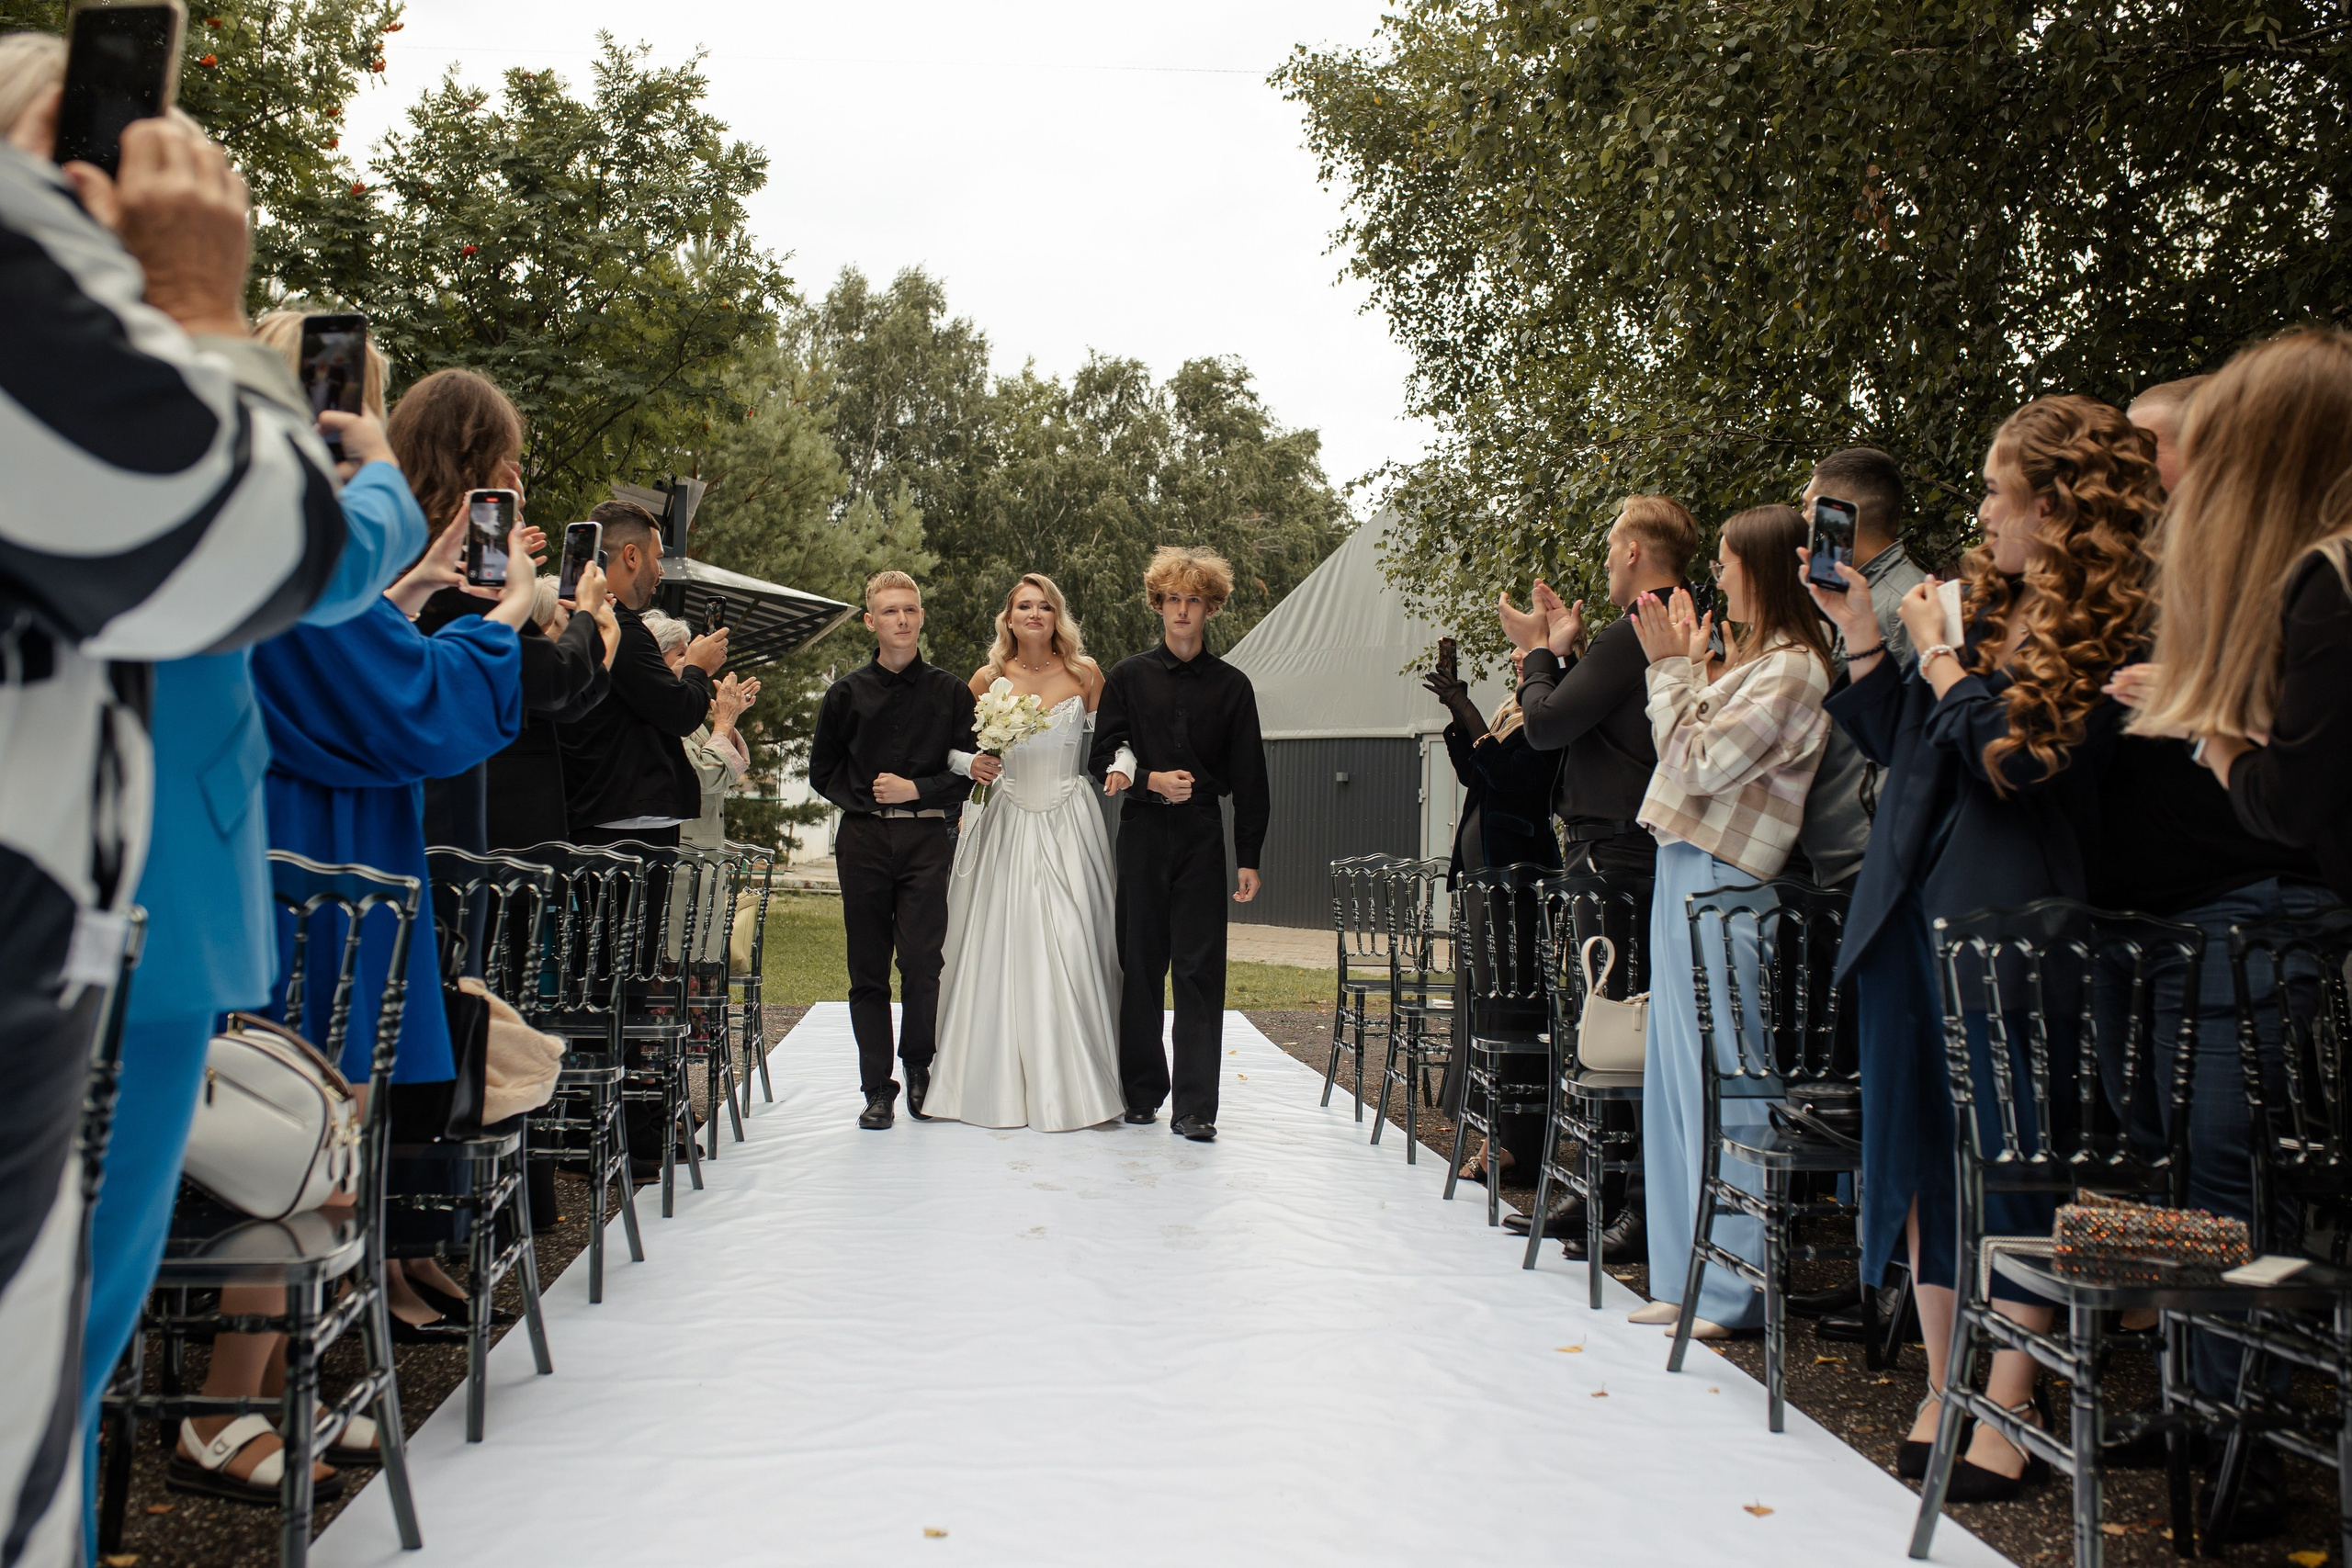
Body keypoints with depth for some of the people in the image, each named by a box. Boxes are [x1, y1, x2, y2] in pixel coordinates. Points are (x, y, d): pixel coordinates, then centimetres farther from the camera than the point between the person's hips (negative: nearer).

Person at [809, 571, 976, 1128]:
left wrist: (915, 790, -9)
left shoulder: (950, 692, 7)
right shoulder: (847, 694, 9)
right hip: (863, 840, 1)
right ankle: (877, 1088, 11)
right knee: (868, 970, 2)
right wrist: (866, 797, -1)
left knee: (923, 961, -7)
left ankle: (920, 1067, 16)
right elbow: (822, 772, 12)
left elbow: (965, 773, 5)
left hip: (926, 838, -1)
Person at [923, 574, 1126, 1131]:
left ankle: (1074, 1083, 3)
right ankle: (999, 1082, 10)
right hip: (1005, 827, 1)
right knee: (998, 947, 0)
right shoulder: (988, 679, 3)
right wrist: (973, 765, -12)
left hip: (1068, 827, -1)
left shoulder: (1085, 674, 3)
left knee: (1071, 947, -7)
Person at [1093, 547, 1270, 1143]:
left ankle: (1195, 1106, -2)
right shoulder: (1129, 677, 8)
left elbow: (1250, 781, 6)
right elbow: (1104, 757, 7)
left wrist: (1249, 859, 1)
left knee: (1200, 969, -4)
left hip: (1202, 835, -1)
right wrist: (1151, 780, -12)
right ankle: (1143, 1092, 18)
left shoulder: (1231, 686, 7)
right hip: (1142, 833, 1)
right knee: (1140, 965, 5)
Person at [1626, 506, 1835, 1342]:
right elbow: (1686, 754, 15)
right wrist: (1685, 666, 13)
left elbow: (1698, 762, -17)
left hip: (1721, 884, -10)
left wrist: (1671, 668, -8)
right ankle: (1689, 1276, 21)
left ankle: (1737, 1288, 3)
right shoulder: (1752, 658, 16)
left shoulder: (1792, 670, -13)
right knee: (1681, 1074, 12)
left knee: (1721, 1081, -5)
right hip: (1688, 871, 10)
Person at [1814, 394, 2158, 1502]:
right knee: (1920, 1152, 10)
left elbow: (2019, 754, -19)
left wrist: (1938, 654, -7)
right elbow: (1900, 744, 17)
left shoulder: (2108, 630, -8)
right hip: (1908, 909, 8)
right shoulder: (1989, 604, 14)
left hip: (2005, 920, -8)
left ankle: (2003, 1419, 9)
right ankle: (1942, 1395, 21)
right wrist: (1859, 633, 11)